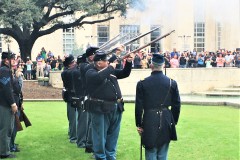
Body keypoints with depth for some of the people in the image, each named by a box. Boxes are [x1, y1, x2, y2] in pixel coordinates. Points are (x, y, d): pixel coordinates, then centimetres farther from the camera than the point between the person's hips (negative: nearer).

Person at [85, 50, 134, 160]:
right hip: (101, 109, -7)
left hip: (116, 108, 7)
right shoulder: (91, 73, -6)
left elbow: (125, 74, 18)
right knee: (100, 137, 1)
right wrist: (111, 67, -15)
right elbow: (99, 77, -27)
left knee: (113, 136, 15)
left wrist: (128, 63, 1)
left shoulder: (110, 71, 15)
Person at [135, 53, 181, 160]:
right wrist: (173, 122, 15)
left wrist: (138, 124, 5)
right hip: (166, 122, 2)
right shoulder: (172, 83, -1)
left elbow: (139, 106, -4)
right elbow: (176, 105, 3)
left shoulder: (142, 83, -6)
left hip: (149, 123, -2)